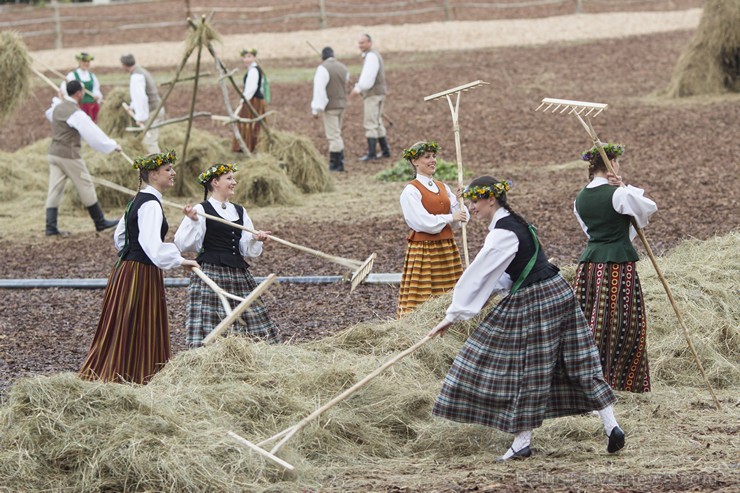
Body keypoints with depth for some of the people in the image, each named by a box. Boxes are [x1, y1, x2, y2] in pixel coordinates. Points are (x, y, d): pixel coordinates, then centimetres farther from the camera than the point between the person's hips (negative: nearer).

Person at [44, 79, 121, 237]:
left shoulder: (57, 107, 8)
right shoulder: (76, 113, -17)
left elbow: (49, 114, 33)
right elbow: (94, 133, -17)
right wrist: (112, 145, -9)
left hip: (54, 153, 8)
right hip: (70, 155, -8)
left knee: (55, 190, 4)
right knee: (86, 188, 4)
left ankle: (51, 227, -2)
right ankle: (100, 222, 14)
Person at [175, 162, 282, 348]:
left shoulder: (239, 212, 16)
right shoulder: (201, 210, -2)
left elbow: (248, 250, 16)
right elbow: (182, 244, -8)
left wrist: (255, 239, -4)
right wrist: (193, 221, -20)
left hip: (239, 275, 6)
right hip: (211, 273, -6)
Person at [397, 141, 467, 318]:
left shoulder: (443, 188, 13)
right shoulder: (410, 192, -7)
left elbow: (458, 222, 11)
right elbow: (423, 223, -17)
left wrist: (460, 202, -5)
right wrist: (450, 218, -11)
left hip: (447, 248, 6)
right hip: (423, 250, -6)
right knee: (422, 299, -7)